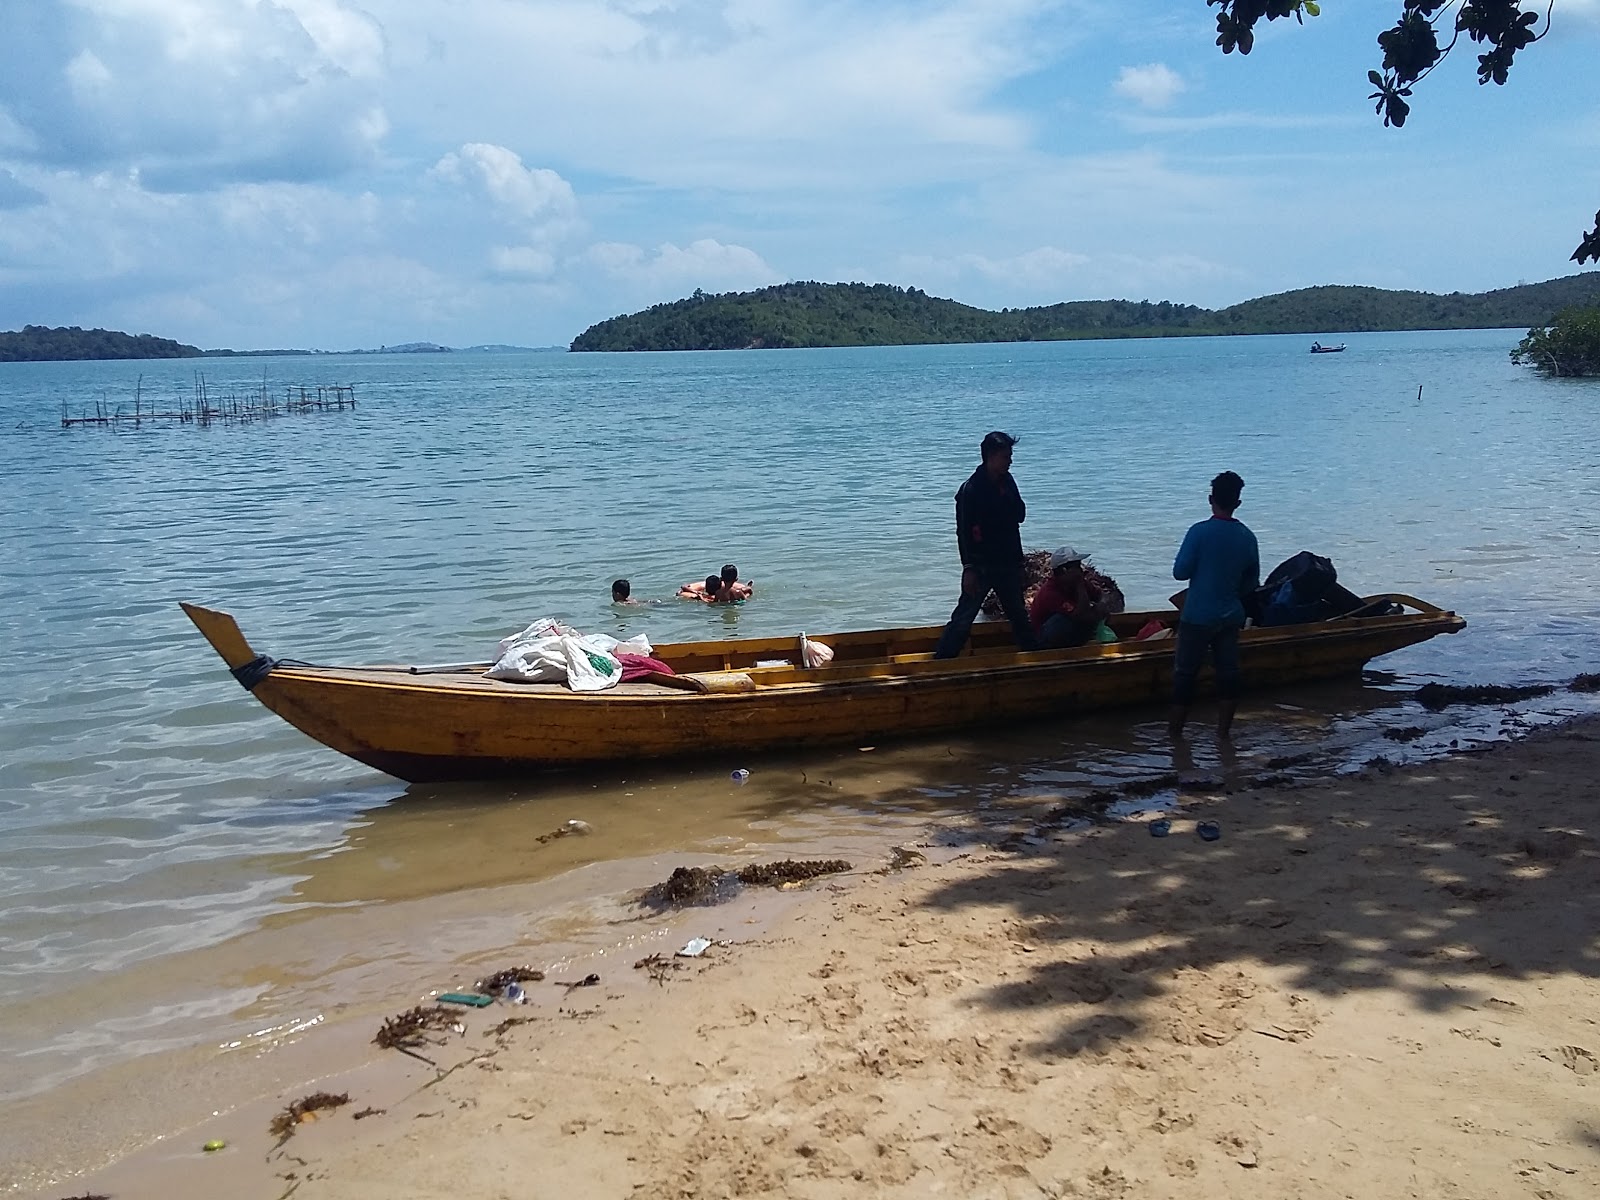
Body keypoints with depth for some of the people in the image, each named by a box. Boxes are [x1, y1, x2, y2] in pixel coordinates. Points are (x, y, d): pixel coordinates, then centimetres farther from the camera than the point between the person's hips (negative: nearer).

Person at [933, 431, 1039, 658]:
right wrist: (969, 568, -20)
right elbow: (963, 532, -17)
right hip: (981, 565, -7)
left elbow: (1020, 515, 13)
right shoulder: (970, 489, -16)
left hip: (1008, 563, 7)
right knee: (964, 618, -6)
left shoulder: (1007, 482, 5)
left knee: (1019, 614, 19)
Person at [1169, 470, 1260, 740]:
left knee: (1185, 672, 4)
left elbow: (1180, 572, -13)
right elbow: (1252, 582, 8)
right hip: (1231, 617, 5)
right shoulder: (1247, 537, 1)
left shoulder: (1199, 532, -15)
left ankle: (1175, 730, 10)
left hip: (1198, 616, -4)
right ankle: (1223, 731, 16)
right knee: (1228, 672, 10)